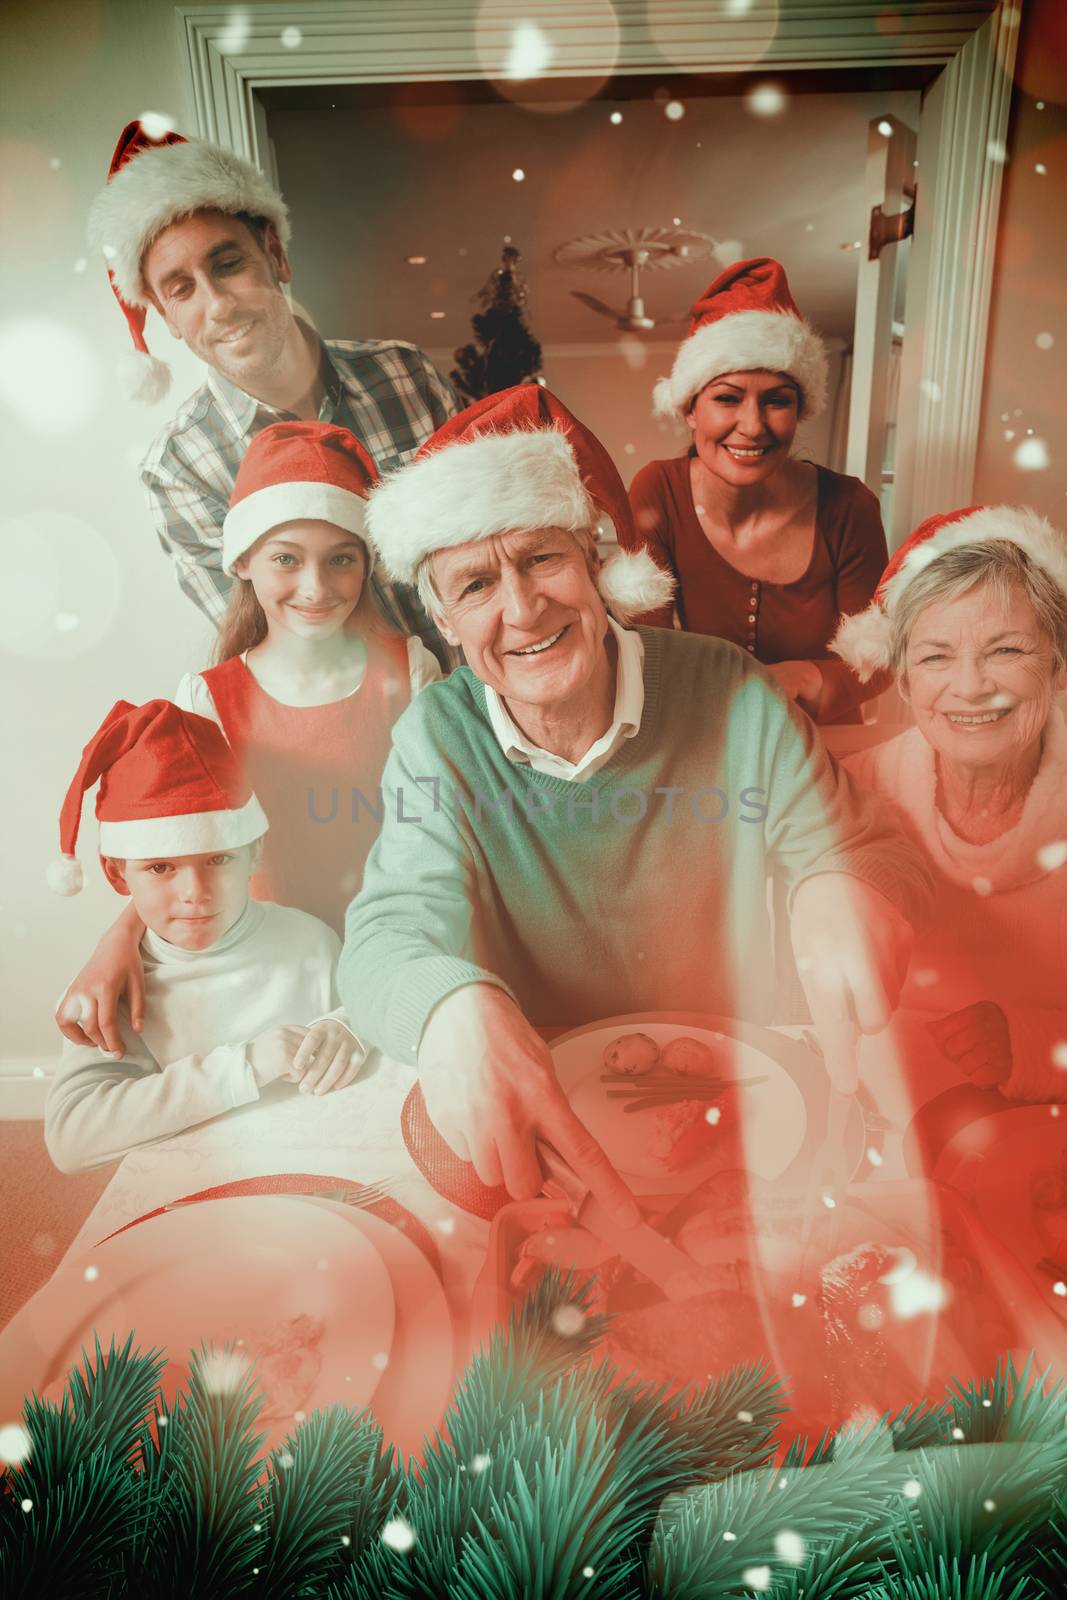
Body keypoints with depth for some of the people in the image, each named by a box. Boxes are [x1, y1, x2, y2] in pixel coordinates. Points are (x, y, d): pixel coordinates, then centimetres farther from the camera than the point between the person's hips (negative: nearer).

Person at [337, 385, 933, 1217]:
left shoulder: (728, 694, -9)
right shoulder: (438, 735, -8)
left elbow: (870, 850, -5)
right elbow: (388, 933, -16)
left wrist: (844, 886, -31)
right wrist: (451, 1006, -41)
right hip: (536, 1118, -1)